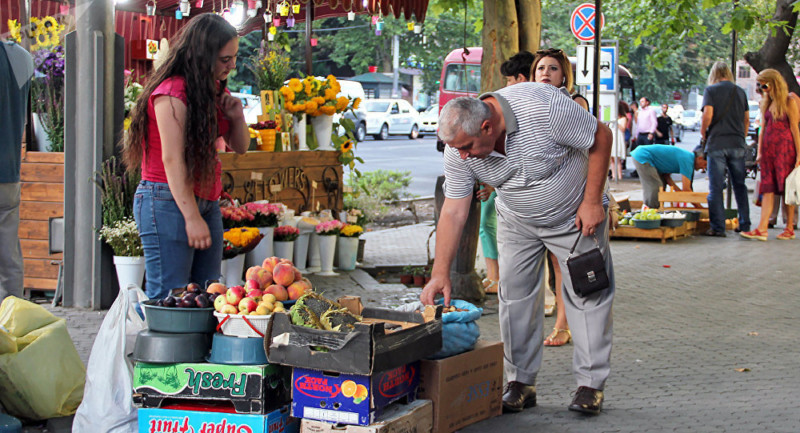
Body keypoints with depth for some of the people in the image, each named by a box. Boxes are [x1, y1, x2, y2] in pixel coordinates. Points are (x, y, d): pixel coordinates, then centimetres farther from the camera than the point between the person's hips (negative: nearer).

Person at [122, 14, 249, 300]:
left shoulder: (214, 90, 15)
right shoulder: (172, 93, -13)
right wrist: (192, 217, -20)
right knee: (168, 297, -9)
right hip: (168, 202, -9)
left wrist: (236, 117, 0)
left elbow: (240, 147, 21)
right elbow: (172, 159, -17)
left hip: (206, 201, 9)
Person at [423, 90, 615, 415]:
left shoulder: (542, 107, -36)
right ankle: (520, 383, 8)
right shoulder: (459, 149, -22)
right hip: (517, 221, 4)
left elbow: (600, 136, -23)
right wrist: (440, 273, -23)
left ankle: (591, 384, 3)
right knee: (514, 295, -1)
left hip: (575, 215, -3)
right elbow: (453, 211, -17)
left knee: (589, 291, -5)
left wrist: (592, 201, -21)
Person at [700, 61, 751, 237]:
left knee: (716, 187, 0)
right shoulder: (740, 91, 11)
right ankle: (744, 225, 14)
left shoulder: (711, 90, -2)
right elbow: (746, 119, 12)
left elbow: (708, 115, -13)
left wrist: (703, 132, 4)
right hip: (737, 144, 4)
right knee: (739, 185, 12)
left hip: (717, 143, -4)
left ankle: (718, 227, -2)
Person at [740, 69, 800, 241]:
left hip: (785, 147, -5)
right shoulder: (766, 103, 15)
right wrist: (759, 152, 10)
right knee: (768, 189, -2)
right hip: (768, 148, 5)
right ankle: (762, 229, -10)